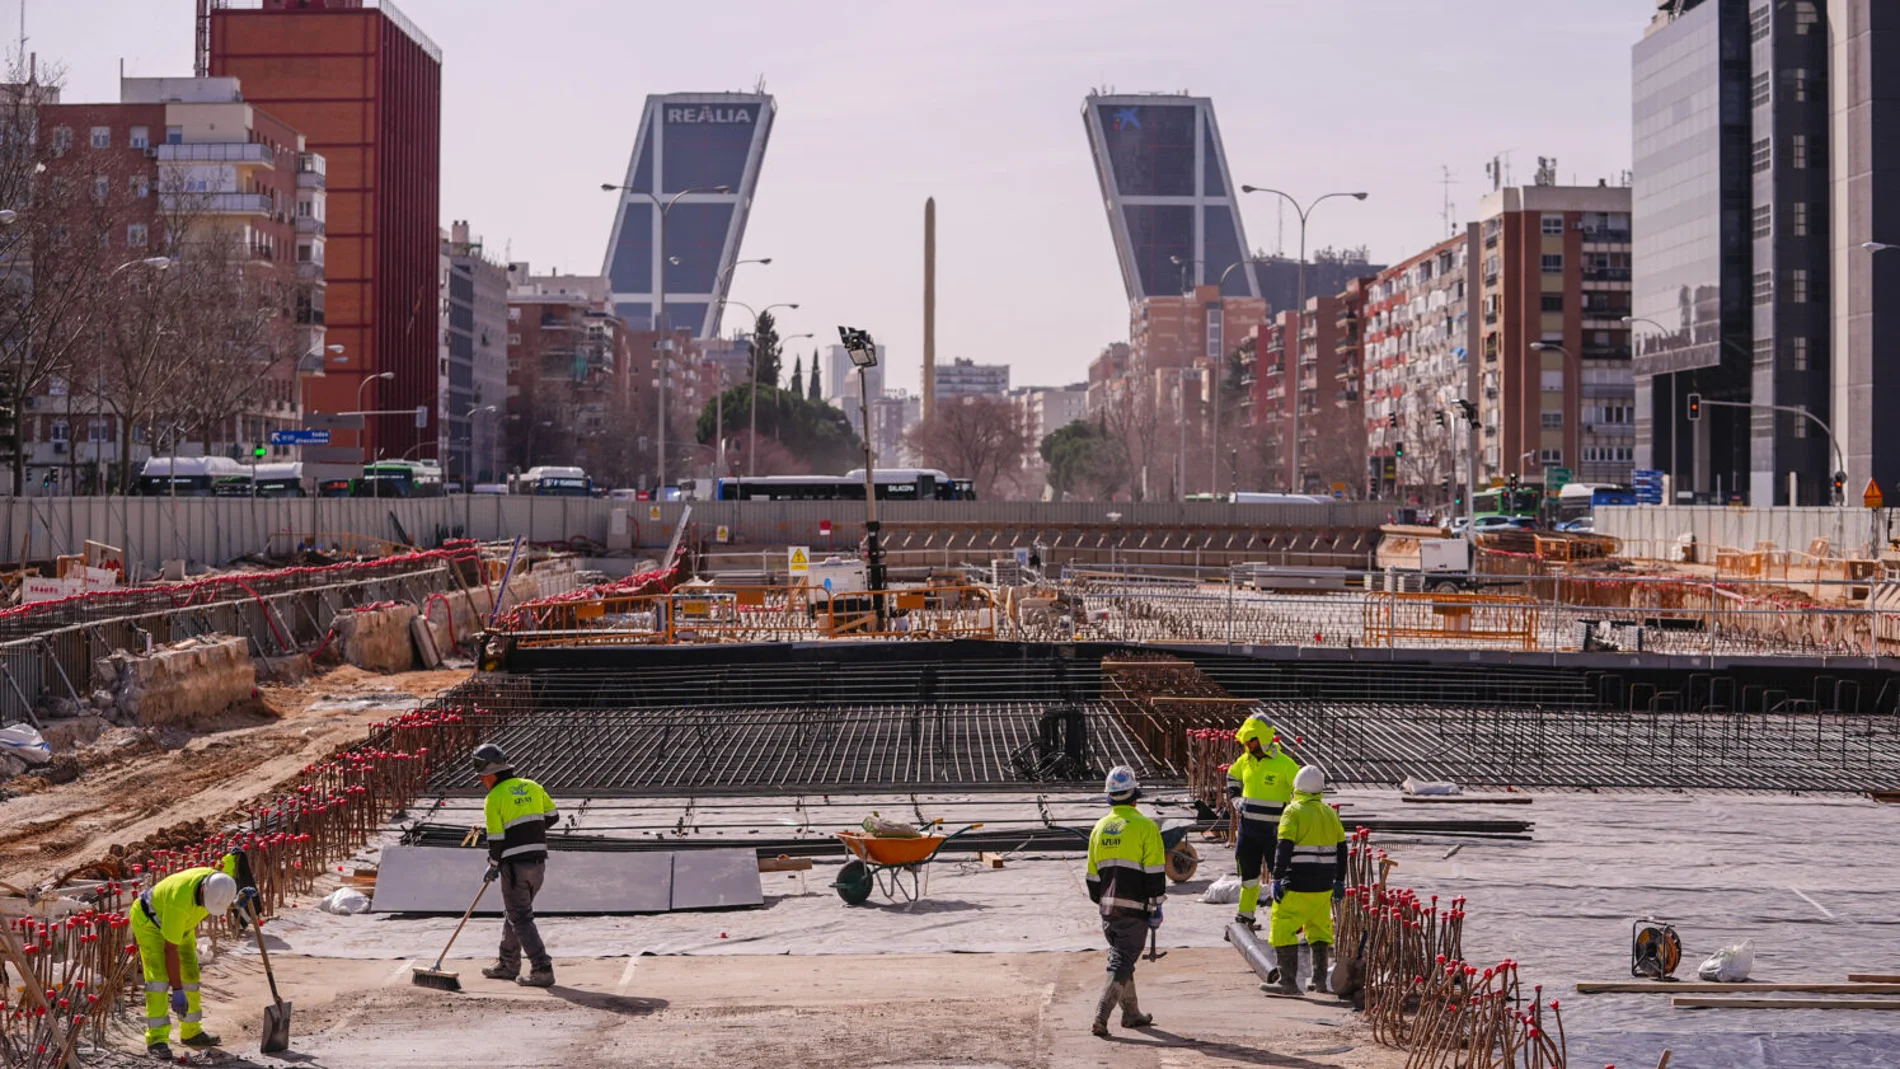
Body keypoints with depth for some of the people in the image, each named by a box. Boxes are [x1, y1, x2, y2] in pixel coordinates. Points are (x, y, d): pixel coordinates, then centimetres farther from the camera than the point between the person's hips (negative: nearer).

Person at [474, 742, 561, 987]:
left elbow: (496, 839, -10)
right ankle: (508, 964, 31)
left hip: (515, 865, -7)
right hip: (539, 861, 7)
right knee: (513, 912, 22)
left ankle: (542, 969, -10)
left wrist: (493, 866, 5)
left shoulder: (494, 798, -10)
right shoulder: (533, 787, 8)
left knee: (521, 919, -2)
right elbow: (553, 815, 12)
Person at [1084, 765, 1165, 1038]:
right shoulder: (1145, 827, -8)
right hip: (1134, 908, -6)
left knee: (1121, 957, 19)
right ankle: (1101, 1016, -15)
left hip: (1108, 906, 6)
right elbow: (1155, 872, -10)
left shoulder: (1100, 828, 10)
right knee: (1121, 962, -5)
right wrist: (1155, 907, -5)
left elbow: (1093, 874, 16)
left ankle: (1131, 1013, 28)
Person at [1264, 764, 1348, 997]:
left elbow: (1284, 848, -17)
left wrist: (1277, 879, -16)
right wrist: (1339, 881, 25)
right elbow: (1341, 849, 17)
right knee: (1319, 929, 19)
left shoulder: (1294, 811, -8)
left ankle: (1289, 982, -8)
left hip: (1297, 885, -7)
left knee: (1283, 929, -3)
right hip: (1323, 886, 7)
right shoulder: (1330, 813, 11)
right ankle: (1319, 979, 20)